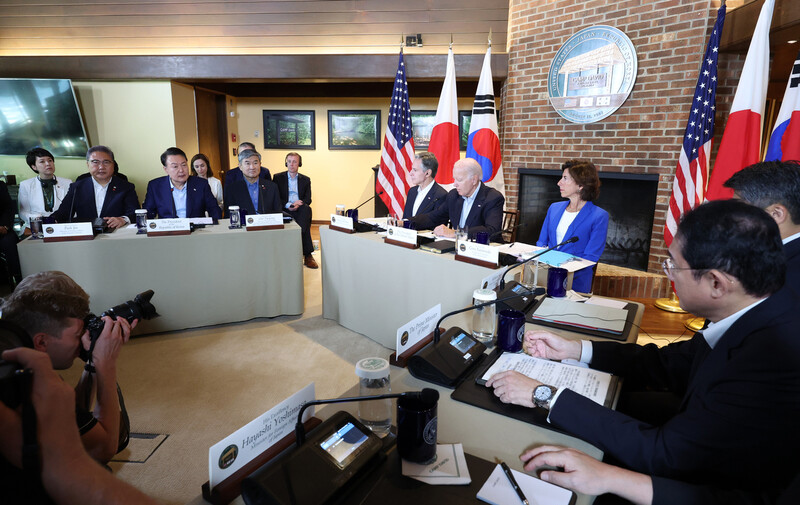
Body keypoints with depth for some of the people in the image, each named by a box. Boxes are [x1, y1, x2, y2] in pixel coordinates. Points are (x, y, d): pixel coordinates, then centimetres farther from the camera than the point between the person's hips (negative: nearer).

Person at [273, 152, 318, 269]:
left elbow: (308, 199, 9)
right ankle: (307, 255, -32)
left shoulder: (305, 179, 19)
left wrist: (299, 204, -16)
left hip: (300, 210, 2)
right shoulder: (278, 177, 14)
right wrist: (288, 205, -16)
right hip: (284, 210, -1)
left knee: (307, 209, -37)